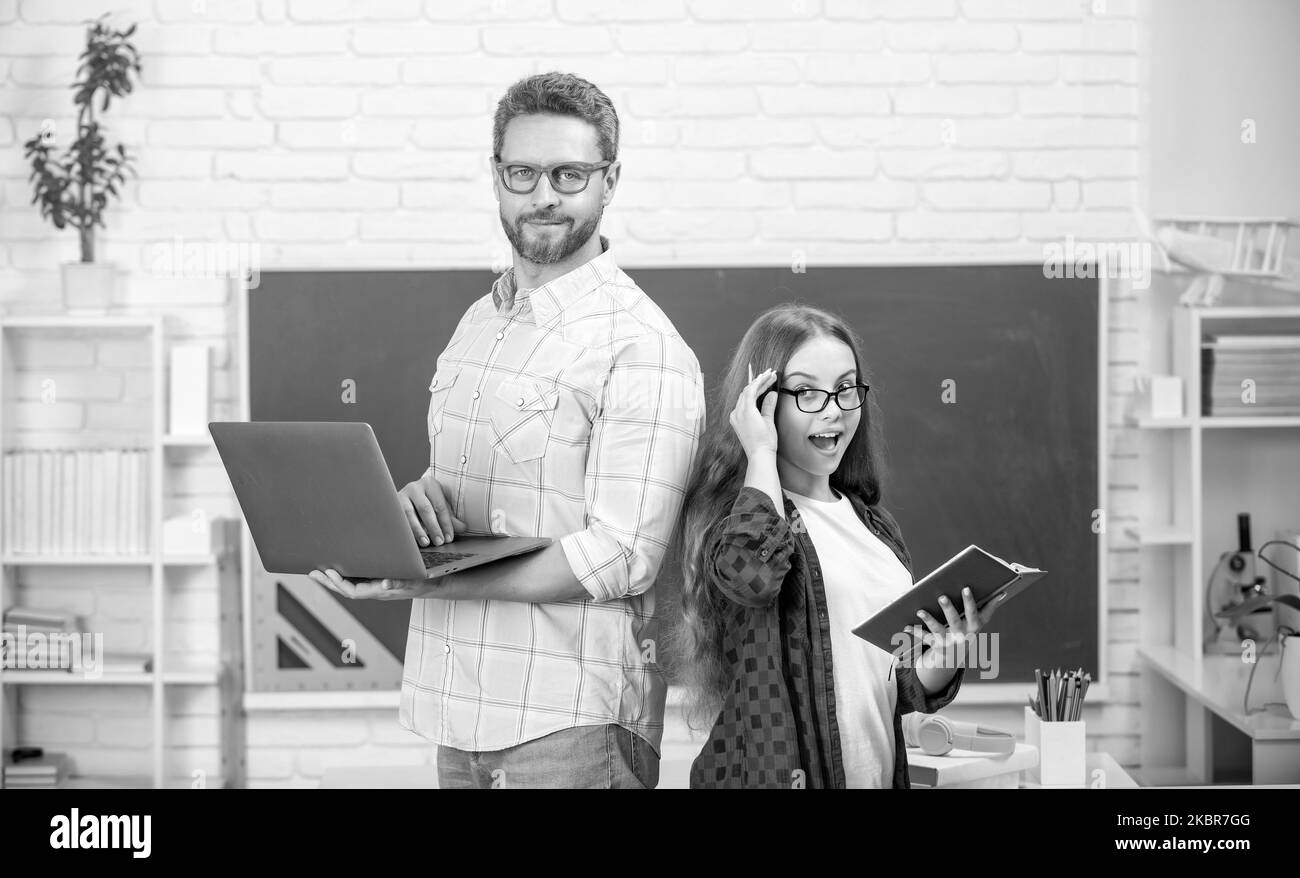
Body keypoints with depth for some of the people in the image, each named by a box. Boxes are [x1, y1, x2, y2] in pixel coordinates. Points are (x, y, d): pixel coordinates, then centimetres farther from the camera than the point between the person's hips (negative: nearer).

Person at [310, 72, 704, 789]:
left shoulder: (642, 347, -13)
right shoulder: (477, 323, 12)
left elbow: (622, 559, -19)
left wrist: (423, 583, -22)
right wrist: (415, 498, -7)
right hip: (458, 709, 7)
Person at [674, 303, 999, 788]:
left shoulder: (875, 526, 14)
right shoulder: (732, 507, -2)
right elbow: (751, 570, -25)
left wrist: (938, 662, -2)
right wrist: (762, 453, -10)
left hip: (878, 772, 6)